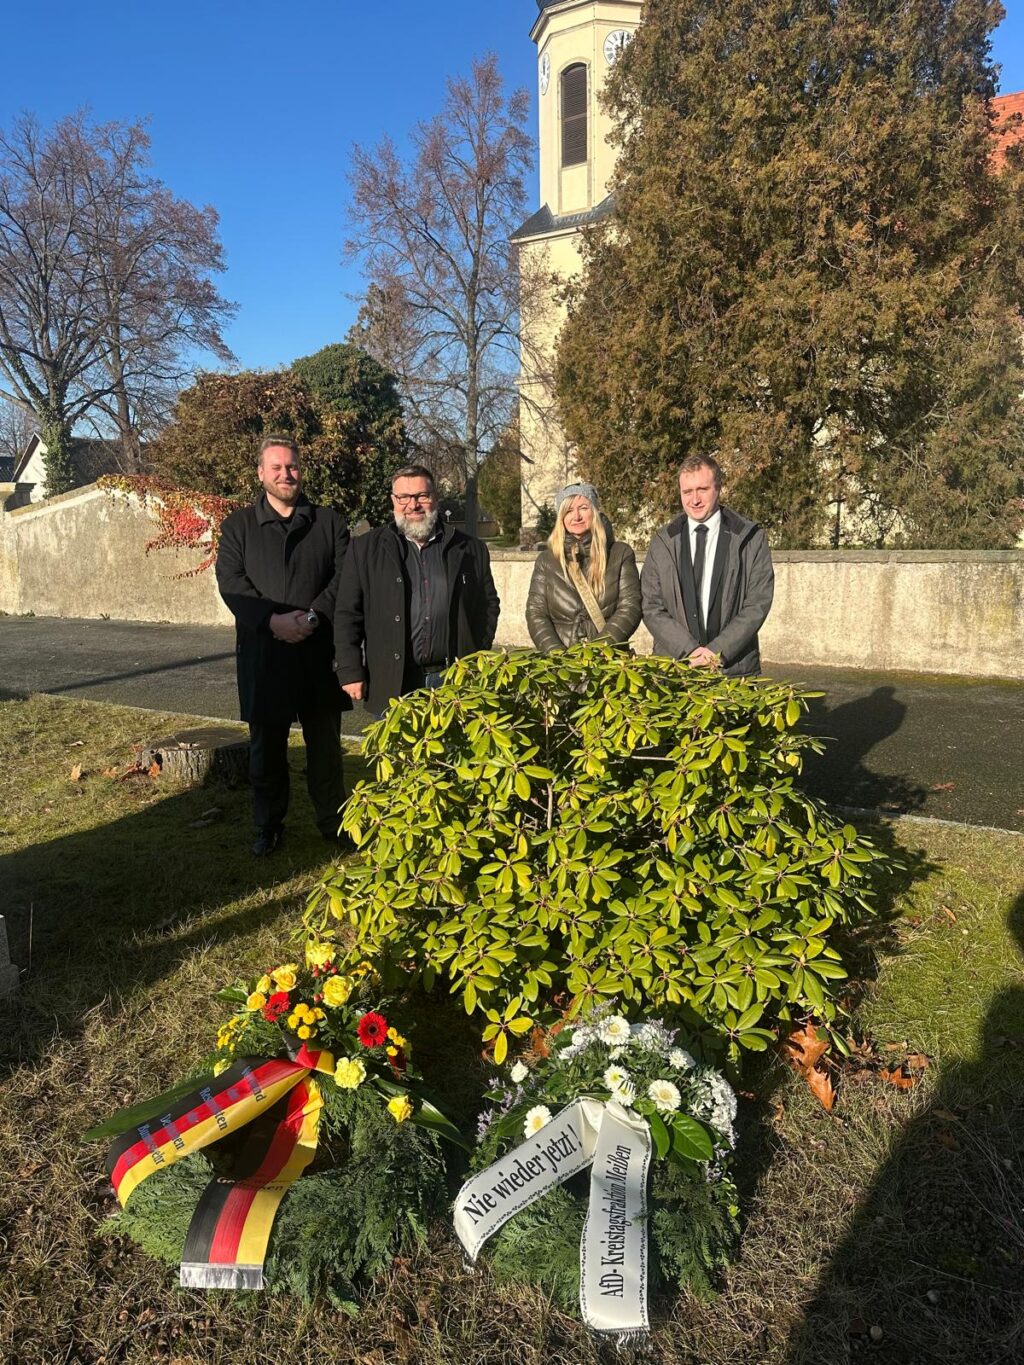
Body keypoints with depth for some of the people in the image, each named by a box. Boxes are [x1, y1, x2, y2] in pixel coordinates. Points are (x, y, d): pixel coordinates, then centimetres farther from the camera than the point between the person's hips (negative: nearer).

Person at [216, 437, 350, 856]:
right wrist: (273, 620, -18)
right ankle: (268, 825, 24)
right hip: (263, 654, 0)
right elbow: (231, 582, -4)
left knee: (325, 743, 8)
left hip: (319, 653, 0)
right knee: (266, 746, 10)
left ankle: (333, 821, 22)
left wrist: (313, 616, -17)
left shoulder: (329, 522, 8)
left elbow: (344, 577, -1)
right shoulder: (238, 526, 7)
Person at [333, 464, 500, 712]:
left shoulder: (470, 549, 10)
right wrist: (350, 672, -1)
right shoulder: (365, 549, 7)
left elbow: (489, 606, 17)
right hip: (393, 685, -1)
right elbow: (347, 615, 5)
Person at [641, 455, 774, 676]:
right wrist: (689, 650, -10)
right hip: (673, 667, 1)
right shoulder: (663, 541, 7)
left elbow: (758, 604, -2)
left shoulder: (752, 538, 3)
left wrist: (718, 651, -12)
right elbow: (651, 608, 2)